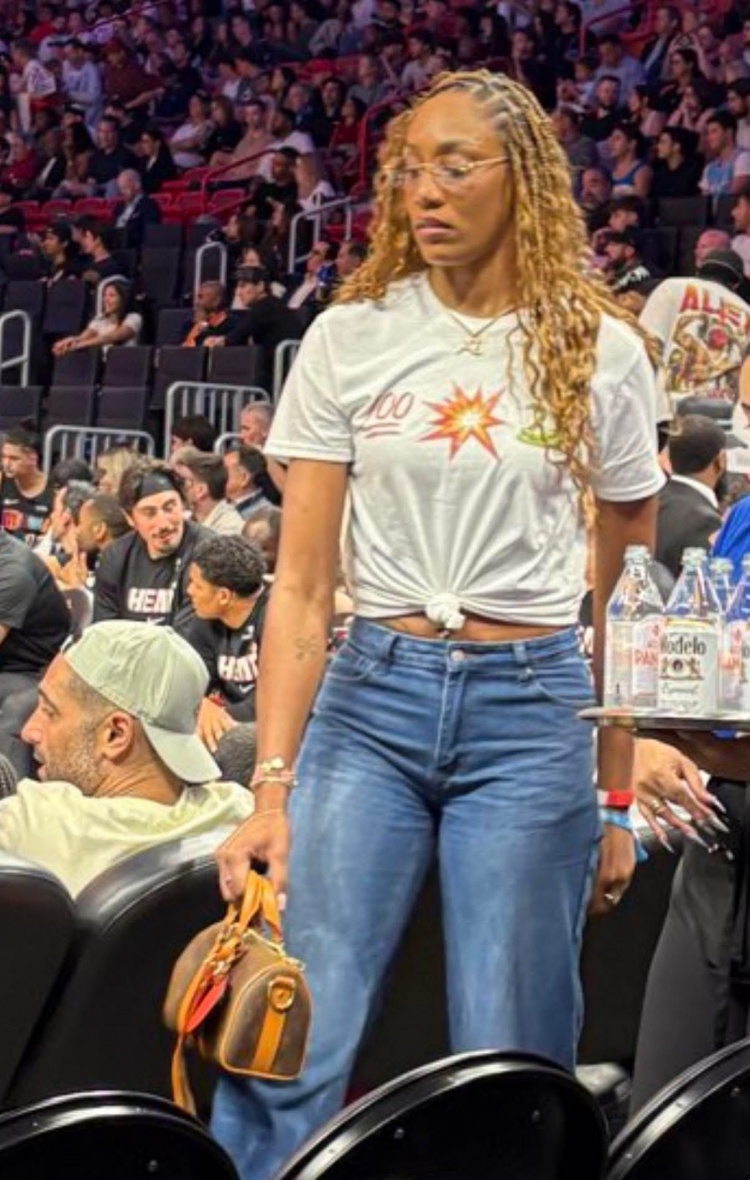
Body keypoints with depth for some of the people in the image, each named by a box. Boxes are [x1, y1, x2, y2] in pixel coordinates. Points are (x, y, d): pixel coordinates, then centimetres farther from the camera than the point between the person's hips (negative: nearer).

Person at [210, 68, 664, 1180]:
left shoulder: (602, 352, 3)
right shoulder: (348, 339, 2)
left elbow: (626, 597, 8)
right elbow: (301, 583, -1)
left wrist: (618, 799, 8)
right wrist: (272, 786, -10)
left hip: (533, 711, 0)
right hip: (370, 701, 0)